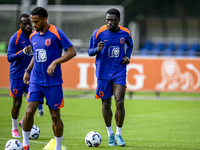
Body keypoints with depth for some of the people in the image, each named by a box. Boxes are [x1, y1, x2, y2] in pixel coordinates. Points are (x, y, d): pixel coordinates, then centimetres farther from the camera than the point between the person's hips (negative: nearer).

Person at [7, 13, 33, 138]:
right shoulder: (15, 38, -13)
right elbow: (9, 57, -18)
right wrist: (23, 52, -31)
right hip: (17, 75, -4)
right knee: (17, 103, 2)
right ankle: (14, 129, 19)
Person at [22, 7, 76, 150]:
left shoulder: (56, 33, -10)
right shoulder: (33, 36, 9)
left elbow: (72, 52, -12)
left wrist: (55, 63, -21)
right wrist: (28, 70, 10)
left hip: (53, 82, -4)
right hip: (36, 81, 4)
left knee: (55, 115, 3)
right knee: (29, 111, -10)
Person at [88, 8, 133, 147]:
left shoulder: (125, 33, -1)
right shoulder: (98, 33, -8)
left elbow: (130, 45, 20)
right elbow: (90, 52, 0)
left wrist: (128, 56, 1)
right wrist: (97, 49, -23)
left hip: (119, 73, 0)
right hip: (103, 73, 0)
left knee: (120, 103, -11)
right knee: (106, 103, 6)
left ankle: (119, 134, 5)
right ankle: (110, 134, 23)